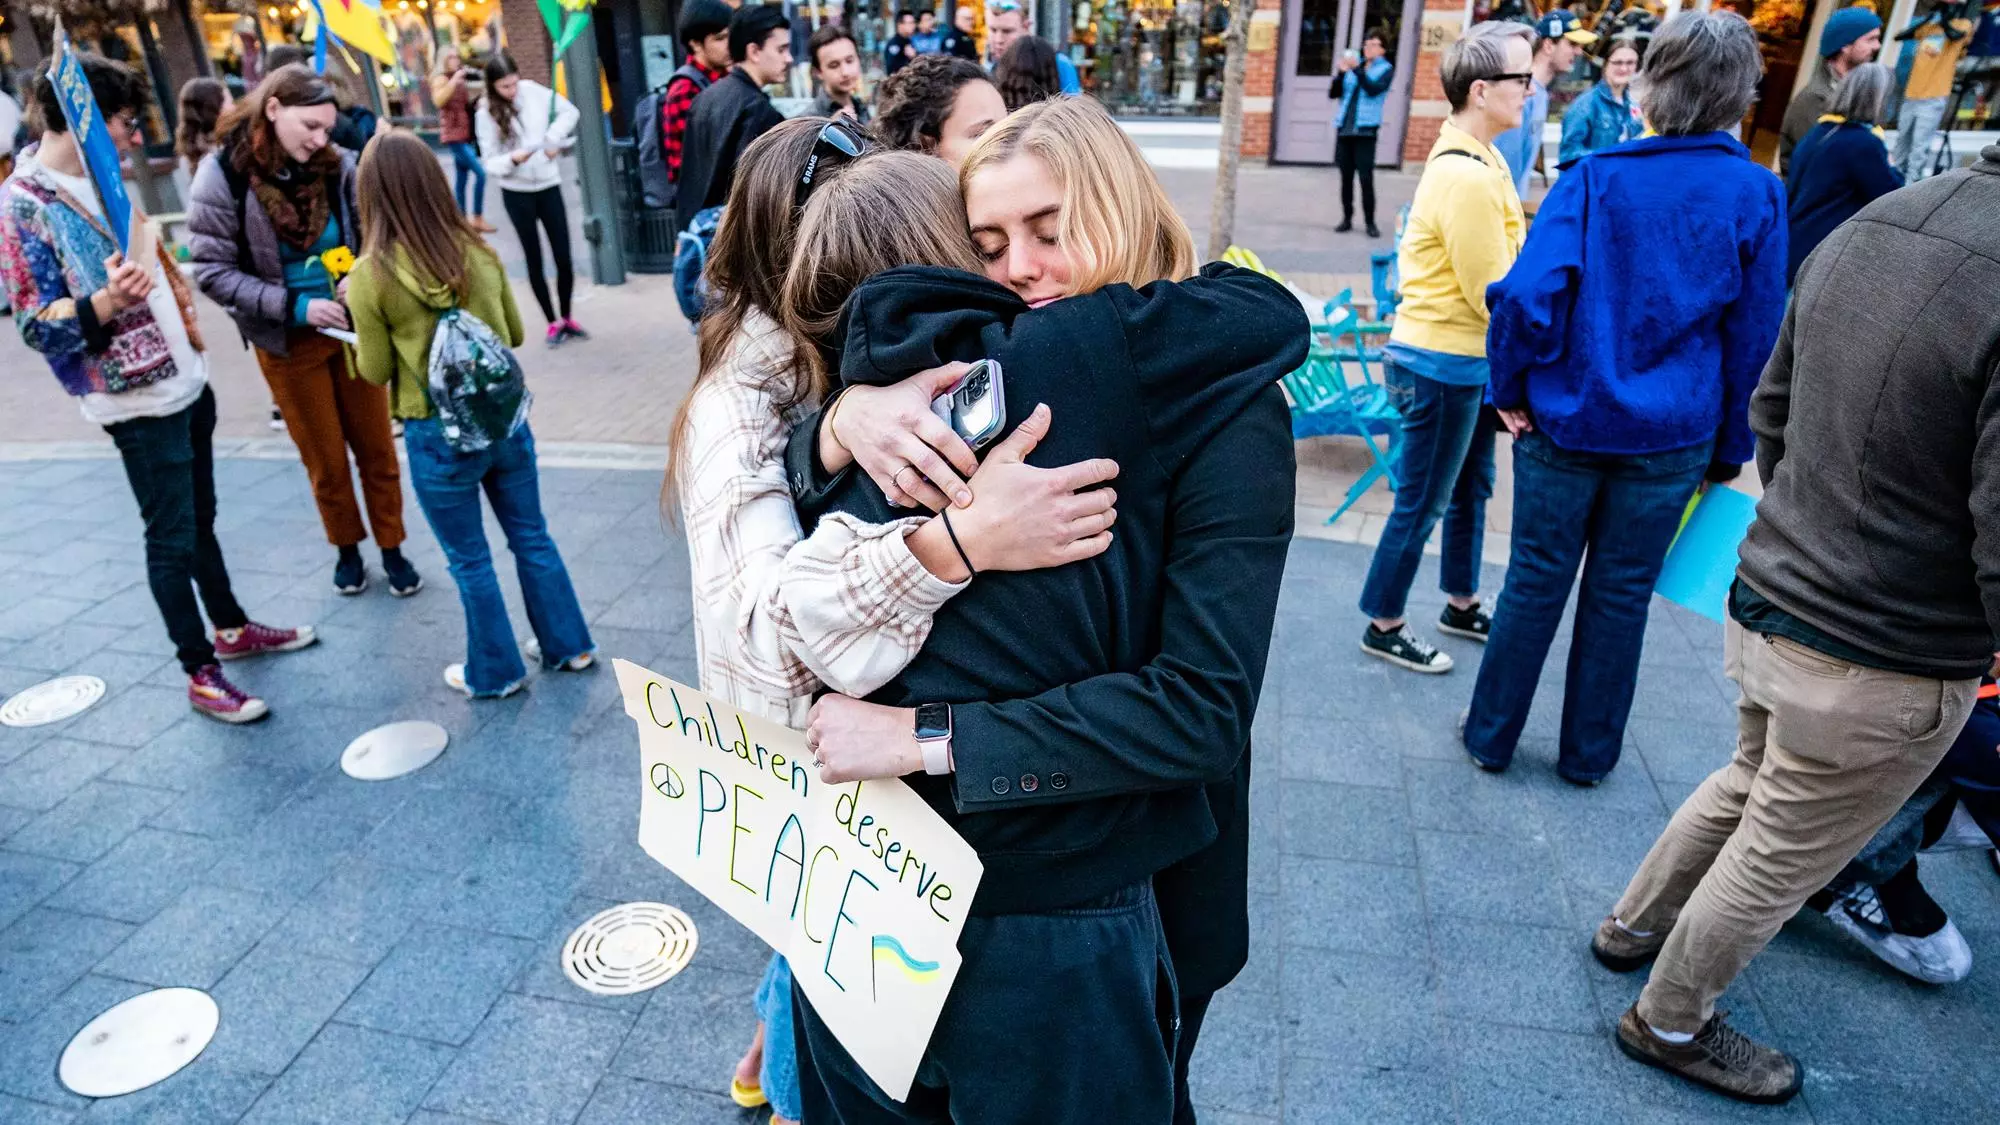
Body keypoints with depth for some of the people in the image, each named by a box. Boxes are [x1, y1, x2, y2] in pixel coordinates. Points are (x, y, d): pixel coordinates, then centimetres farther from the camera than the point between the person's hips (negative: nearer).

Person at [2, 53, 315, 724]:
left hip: (186, 381, 8)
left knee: (200, 519, 19)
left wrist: (182, 307, 19)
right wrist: (104, 303, -35)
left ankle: (232, 629, 33)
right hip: (139, 401, -8)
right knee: (173, 537, 0)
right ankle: (201, 675, 10)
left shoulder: (101, 182, 8)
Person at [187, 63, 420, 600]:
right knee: (325, 459, 12)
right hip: (288, 342, -1)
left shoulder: (336, 164, -9)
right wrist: (296, 307, -22)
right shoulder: (222, 175, -14)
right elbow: (212, 270, -12)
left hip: (352, 329, 2)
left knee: (376, 447, 11)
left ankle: (391, 547, 29)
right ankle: (347, 547, 35)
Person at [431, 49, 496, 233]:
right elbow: (438, 100, -26)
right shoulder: (441, 79, -7)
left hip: (465, 135, 9)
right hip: (454, 135, -9)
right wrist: (455, 79, -29)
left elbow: (467, 103, 24)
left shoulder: (459, 80, 16)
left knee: (461, 180, 11)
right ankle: (477, 219, -15)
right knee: (480, 173, -18)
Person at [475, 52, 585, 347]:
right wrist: (513, 159, -29)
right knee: (534, 260, 4)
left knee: (564, 257, 2)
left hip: (549, 186, 2)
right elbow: (490, 162, -9)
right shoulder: (486, 113, -9)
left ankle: (567, 317, 20)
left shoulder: (532, 91, -4)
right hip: (517, 193, -2)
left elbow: (569, 111, 7)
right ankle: (552, 322, 15)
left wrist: (553, 140, -7)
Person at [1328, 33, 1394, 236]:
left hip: (1366, 129, -4)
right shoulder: (1355, 64, 14)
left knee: (1366, 178, -9)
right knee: (1346, 176, 5)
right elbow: (1333, 93, 8)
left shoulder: (1386, 69, 5)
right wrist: (1342, 72, -8)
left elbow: (1374, 90, -14)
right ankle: (1347, 219, 12)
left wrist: (1357, 69, -19)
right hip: (1344, 128, 4)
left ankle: (1370, 222, -5)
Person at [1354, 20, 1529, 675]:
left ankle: (1462, 605, 39)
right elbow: (1495, 295, -19)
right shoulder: (1468, 178, -23)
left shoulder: (1474, 159, 9)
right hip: (1442, 364, -10)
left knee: (1470, 489, 22)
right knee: (1422, 503, 3)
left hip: (1463, 361, 10)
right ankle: (1383, 627, 19)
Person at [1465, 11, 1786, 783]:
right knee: (1622, 595, 13)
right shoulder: (1756, 195, -4)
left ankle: (1490, 737, 24)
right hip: (1672, 438, 1)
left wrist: (1511, 388, -6)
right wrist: (1729, 451, 11)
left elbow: (1528, 297, -20)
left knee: (1535, 583, 11)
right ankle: (1587, 753, 28)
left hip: (1566, 423, -1)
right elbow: (1754, 340, 1)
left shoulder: (1594, 177, -8)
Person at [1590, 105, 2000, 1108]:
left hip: (1767, 602, 7)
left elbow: (1771, 410, 9)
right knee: (1778, 859, 15)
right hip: (1883, 668, -7)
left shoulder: (1872, 224, -3)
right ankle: (1669, 1024, 37)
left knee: (1749, 783, 31)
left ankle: (1632, 923, 50)